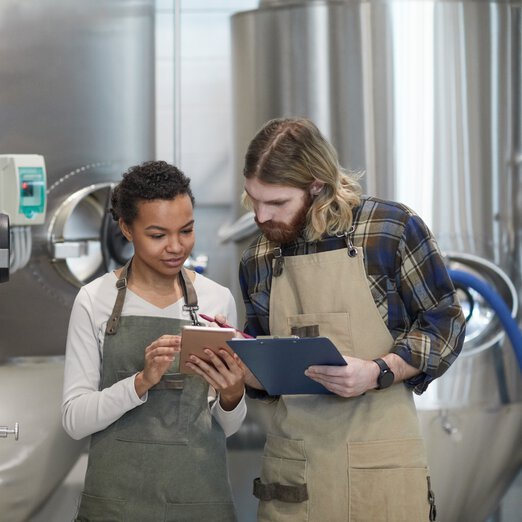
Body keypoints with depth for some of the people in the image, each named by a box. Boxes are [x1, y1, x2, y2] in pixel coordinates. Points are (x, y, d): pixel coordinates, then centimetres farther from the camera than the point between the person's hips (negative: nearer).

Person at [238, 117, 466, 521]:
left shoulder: (392, 228, -5)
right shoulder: (257, 261, 9)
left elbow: (444, 324, -2)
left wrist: (376, 373, -17)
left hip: (379, 461, -4)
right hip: (291, 460, 4)